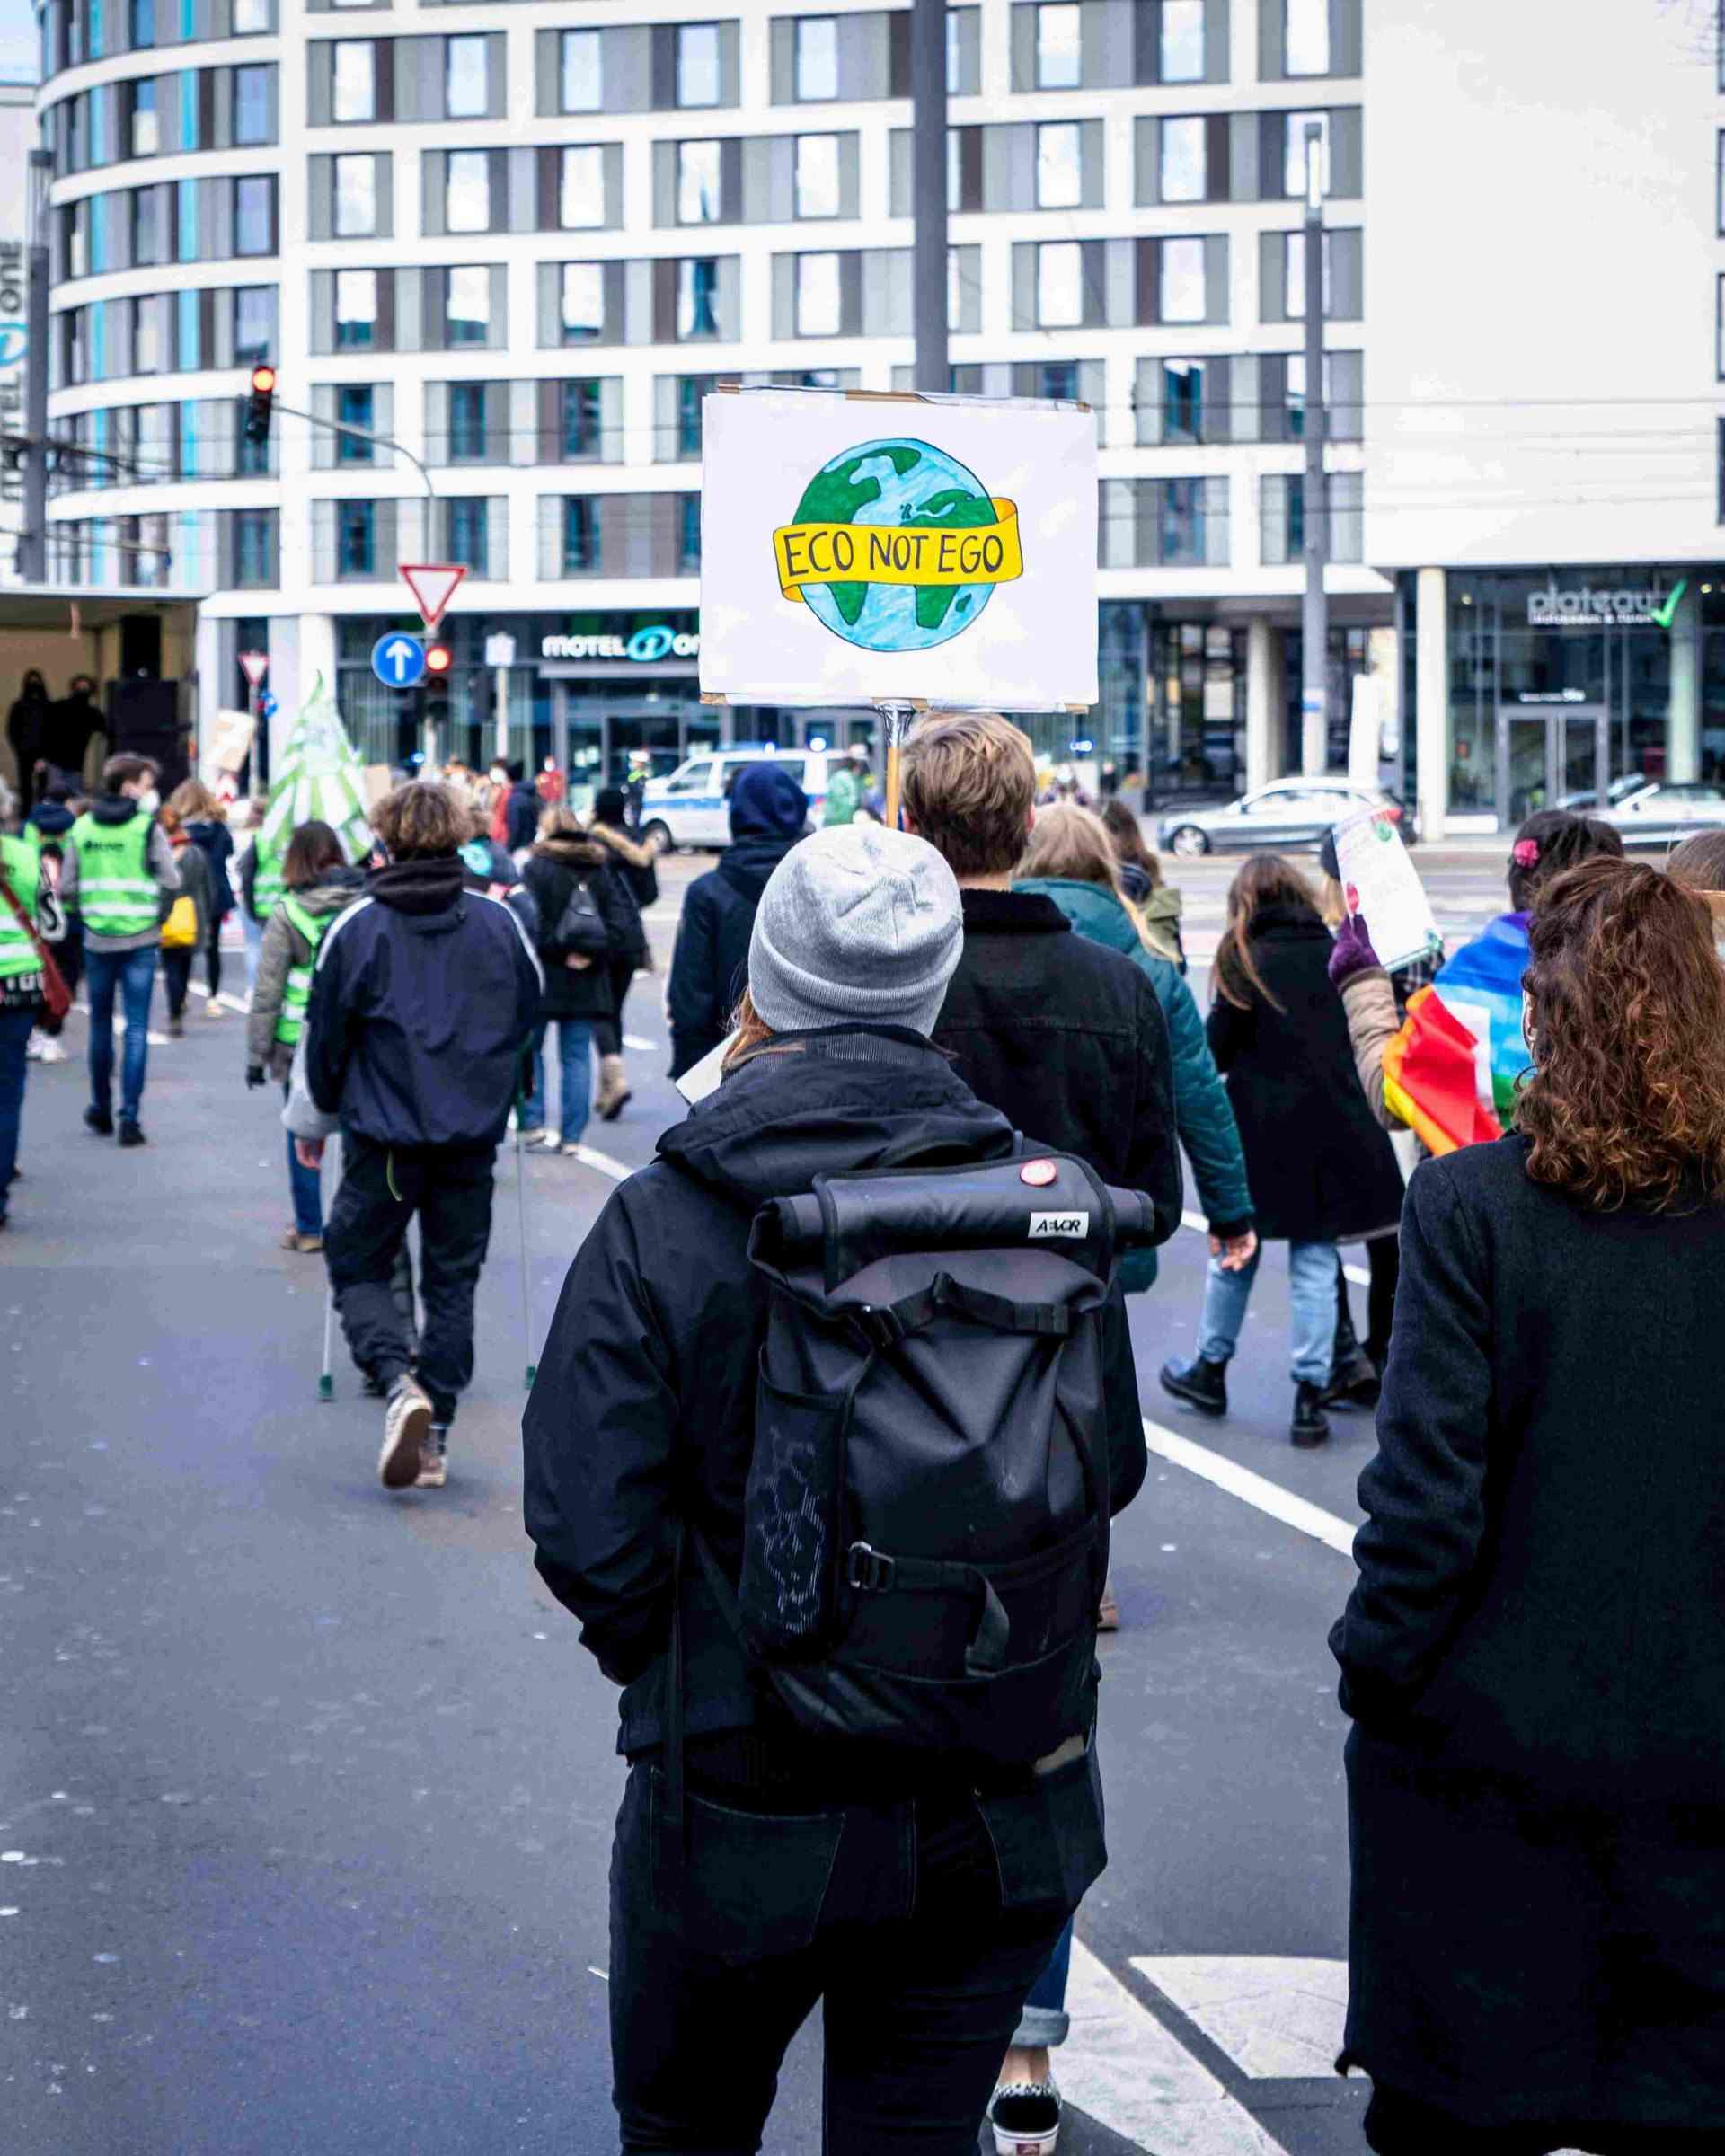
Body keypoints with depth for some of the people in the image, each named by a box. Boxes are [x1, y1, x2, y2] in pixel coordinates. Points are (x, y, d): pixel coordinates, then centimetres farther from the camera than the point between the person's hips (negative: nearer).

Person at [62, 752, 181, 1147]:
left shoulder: (81, 828, 3)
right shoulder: (148, 826, -8)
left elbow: (67, 889, 1)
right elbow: (172, 881, -11)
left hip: (97, 939, 3)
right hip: (140, 940, -3)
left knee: (101, 1025, 16)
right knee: (137, 1028, 0)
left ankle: (101, 1109, 26)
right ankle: (129, 1116, -6)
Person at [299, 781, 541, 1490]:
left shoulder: (356, 928, -8)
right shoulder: (500, 923, 1)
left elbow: (327, 1036, -1)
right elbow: (531, 1014, 11)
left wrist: (318, 1116, 14)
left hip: (384, 1134, -3)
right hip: (472, 1137, 3)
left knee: (357, 1266, 10)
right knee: (453, 1280, 11)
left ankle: (398, 1383, -16)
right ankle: (435, 1433, 11)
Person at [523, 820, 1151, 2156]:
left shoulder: (662, 1225, -14)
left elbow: (588, 1537, -18)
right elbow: (1112, 1471, 1)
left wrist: (660, 1660, 2)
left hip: (751, 1807, -2)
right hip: (1006, 1816, 2)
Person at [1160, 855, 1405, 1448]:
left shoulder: (1243, 959, -7)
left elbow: (1217, 1048, -7)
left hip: (1261, 1126, -2)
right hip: (1334, 1125, 2)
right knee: (1314, 1259, 4)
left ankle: (1211, 1369, 28)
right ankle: (1310, 1394, 3)